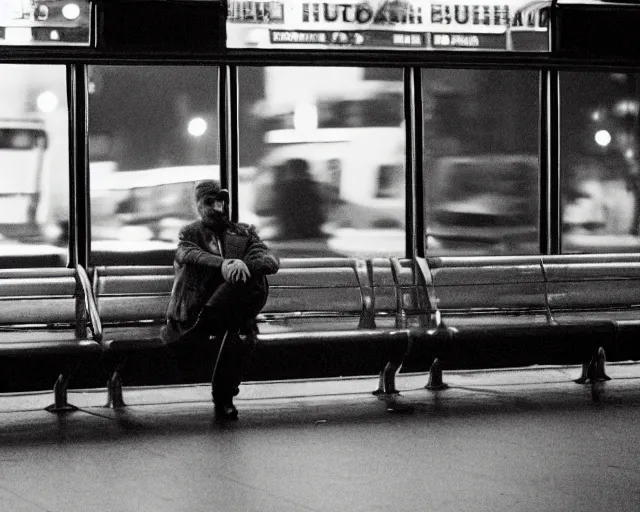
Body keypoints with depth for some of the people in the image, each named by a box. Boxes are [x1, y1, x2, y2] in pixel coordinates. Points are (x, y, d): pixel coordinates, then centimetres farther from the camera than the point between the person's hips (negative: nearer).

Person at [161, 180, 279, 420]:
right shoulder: (191, 233, 12)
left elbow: (272, 260, 0)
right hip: (192, 314, -2)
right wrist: (223, 264, -33)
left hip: (234, 310, 2)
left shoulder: (244, 233, 18)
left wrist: (244, 266, -23)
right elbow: (188, 254, -14)